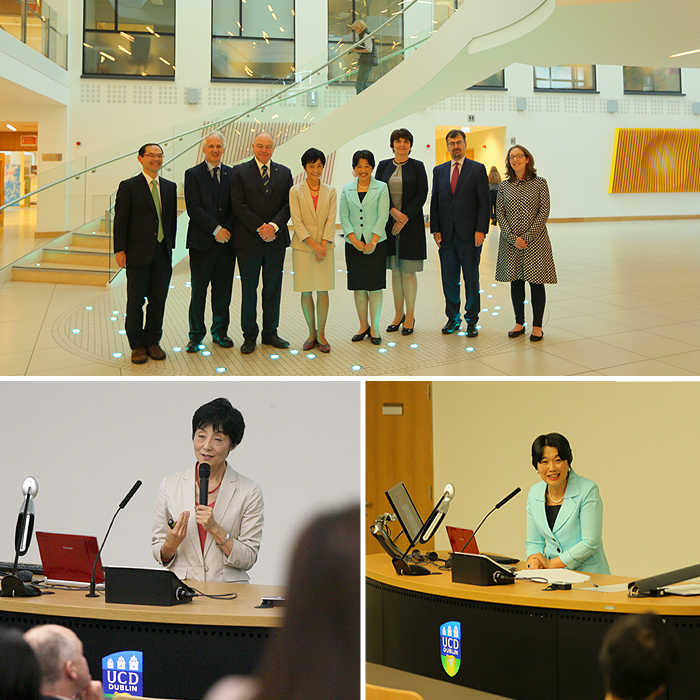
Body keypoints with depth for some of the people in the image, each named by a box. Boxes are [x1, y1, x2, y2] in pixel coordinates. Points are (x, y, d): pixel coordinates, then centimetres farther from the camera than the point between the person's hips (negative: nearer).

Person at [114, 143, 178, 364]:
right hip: (138, 253, -4)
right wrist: (120, 250, -10)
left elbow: (172, 219, 14)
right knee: (136, 301, 2)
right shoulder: (129, 186, -1)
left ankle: (153, 342, 19)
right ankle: (137, 346, 12)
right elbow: (120, 220, -4)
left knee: (158, 300, 7)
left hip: (162, 254, 4)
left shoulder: (170, 187, 12)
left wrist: (170, 245, 7)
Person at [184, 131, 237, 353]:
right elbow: (194, 208, -9)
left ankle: (220, 332, 20)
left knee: (223, 291, 8)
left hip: (226, 241, 3)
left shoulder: (232, 174, 10)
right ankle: (196, 335, 12)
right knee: (198, 291, 2)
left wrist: (227, 229, -9)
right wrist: (216, 230, -14)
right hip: (201, 242, -3)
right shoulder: (193, 174, 0)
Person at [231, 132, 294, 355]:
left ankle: (270, 333, 18)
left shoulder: (284, 173, 10)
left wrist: (274, 225, -13)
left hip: (275, 239, 3)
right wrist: (260, 228, -14)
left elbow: (289, 204, 3)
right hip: (248, 240, -3)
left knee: (273, 289, 8)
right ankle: (249, 335, 12)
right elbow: (238, 205, -7)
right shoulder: (240, 172, 1)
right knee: (249, 289, 4)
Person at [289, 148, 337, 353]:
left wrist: (323, 245, -11)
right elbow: (297, 221, -6)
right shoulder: (296, 191, 1)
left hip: (324, 246, 1)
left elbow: (331, 220, 1)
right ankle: (311, 333, 13)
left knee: (323, 290, 0)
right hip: (302, 247, -1)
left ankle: (321, 334, 8)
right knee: (306, 291, 2)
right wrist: (313, 245, -14)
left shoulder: (330, 191, 7)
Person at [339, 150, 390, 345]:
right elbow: (344, 217, 4)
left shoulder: (381, 188, 2)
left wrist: (373, 242, -13)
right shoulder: (347, 189, 8)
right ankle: (363, 326, 16)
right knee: (358, 286, 6)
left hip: (376, 244, -2)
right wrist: (355, 241, -9)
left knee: (375, 285, -2)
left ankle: (374, 328, 7)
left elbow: (382, 217, -5)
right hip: (353, 245, 2)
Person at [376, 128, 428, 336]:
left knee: (408, 271, -3)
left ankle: (410, 317, 5)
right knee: (395, 271, 7)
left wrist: (405, 217, -12)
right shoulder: (383, 166, 9)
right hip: (389, 224, 3)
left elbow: (421, 195, -5)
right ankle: (398, 315, 16)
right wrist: (393, 210, -11)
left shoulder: (417, 166, 1)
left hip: (411, 224, -3)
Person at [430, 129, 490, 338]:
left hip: (469, 235, -3)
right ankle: (453, 318, 17)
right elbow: (435, 202, 11)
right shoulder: (439, 171, 12)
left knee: (471, 279, 2)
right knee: (449, 279, 7)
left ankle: (472, 320, 10)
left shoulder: (477, 169, 1)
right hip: (446, 235, 3)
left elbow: (484, 202, -3)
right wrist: (435, 230, 2)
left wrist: (481, 230, -11)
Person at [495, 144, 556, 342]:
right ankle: (519, 323, 18)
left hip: (535, 240, -3)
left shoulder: (540, 184, -1)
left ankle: (537, 326, 7)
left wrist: (527, 237, -13)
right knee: (515, 282, 8)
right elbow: (500, 214, 3)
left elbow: (543, 213, -6)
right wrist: (513, 238, -10)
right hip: (510, 241, 3)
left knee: (536, 283, -1)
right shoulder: (504, 187, 6)